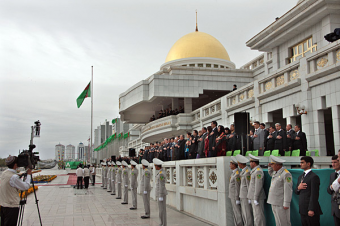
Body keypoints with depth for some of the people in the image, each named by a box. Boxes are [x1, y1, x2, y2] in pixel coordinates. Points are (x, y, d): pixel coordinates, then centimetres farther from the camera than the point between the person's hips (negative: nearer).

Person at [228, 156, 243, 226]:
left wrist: (237, 199, -18)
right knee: (235, 212, 13)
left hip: (235, 196, -10)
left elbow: (238, 187, -20)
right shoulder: (234, 173, 11)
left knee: (237, 212, -5)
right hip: (232, 196, 10)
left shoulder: (237, 174, -19)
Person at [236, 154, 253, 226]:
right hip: (242, 195, 10)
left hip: (246, 195, -10)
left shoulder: (247, 172, -19)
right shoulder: (244, 170, 10)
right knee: (243, 212, 14)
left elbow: (249, 185, -18)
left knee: (247, 213, -4)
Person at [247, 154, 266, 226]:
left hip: (257, 197, -10)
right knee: (256, 214, 13)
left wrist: (256, 198, -22)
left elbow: (258, 186, -22)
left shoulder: (258, 171, -17)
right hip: (254, 197, 10)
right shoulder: (255, 171, 15)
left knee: (258, 215, -6)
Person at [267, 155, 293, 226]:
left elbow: (288, 190, -18)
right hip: (274, 202, 9)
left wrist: (286, 204, -20)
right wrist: (270, 166, 17)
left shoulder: (286, 174, -15)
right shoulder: (276, 172, 12)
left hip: (281, 203, -9)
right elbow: (271, 174, 38)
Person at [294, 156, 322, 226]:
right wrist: (298, 188, -5)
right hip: (302, 209, 8)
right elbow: (296, 192, 19)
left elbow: (314, 195, -15)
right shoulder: (300, 177, 17)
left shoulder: (314, 177, -10)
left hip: (310, 209, -8)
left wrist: (311, 209, -19)